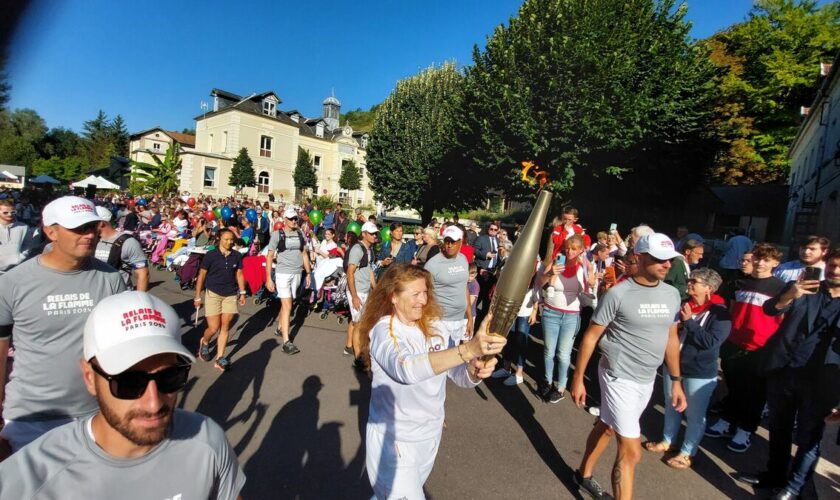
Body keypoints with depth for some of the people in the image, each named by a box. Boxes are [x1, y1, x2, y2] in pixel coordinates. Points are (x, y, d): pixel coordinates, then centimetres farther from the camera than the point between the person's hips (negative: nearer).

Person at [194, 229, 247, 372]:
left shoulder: (237, 256, 0)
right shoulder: (211, 255, -8)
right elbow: (201, 276, -3)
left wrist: (242, 293, 9)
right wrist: (197, 297, -2)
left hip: (231, 295, 3)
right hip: (213, 294, -2)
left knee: (225, 327, 3)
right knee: (213, 328, -1)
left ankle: (220, 358, 12)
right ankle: (204, 342, 34)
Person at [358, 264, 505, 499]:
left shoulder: (434, 327, -5)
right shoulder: (384, 331, -23)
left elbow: (459, 374, -6)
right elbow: (407, 369, -42)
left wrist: (476, 370, -29)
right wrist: (469, 349, -53)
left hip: (431, 434, 6)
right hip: (394, 440, -6)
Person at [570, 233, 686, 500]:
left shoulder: (672, 295, 1)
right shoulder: (618, 294, -18)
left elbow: (671, 338, 13)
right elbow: (590, 337, -12)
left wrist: (676, 381, 14)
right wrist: (578, 379, -10)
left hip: (647, 380, 6)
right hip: (619, 378, -6)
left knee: (607, 427, 23)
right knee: (631, 451, -3)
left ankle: (584, 474, 44)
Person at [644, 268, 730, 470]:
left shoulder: (720, 313, -14)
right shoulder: (683, 304, 0)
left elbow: (711, 342, -24)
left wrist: (688, 322, -23)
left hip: (700, 372, -5)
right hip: (672, 364, 6)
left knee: (695, 415, 9)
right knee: (671, 407, 20)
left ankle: (687, 453, 26)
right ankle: (667, 441, 38)